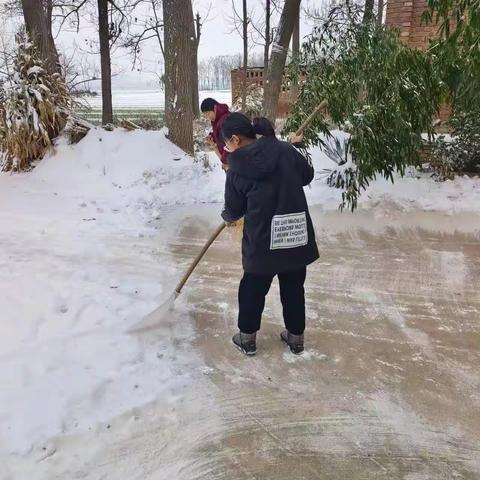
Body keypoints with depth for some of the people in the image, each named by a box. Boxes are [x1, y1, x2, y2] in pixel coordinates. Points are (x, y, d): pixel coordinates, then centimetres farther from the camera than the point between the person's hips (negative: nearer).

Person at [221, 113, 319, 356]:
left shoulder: (238, 167, -6)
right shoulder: (285, 149, 0)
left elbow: (234, 208, 3)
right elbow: (308, 174, 15)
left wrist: (228, 216, 26)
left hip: (262, 238, -3)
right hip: (297, 234, 3)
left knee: (253, 288, 17)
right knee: (294, 288, 19)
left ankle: (247, 338, 30)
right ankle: (296, 337, 33)